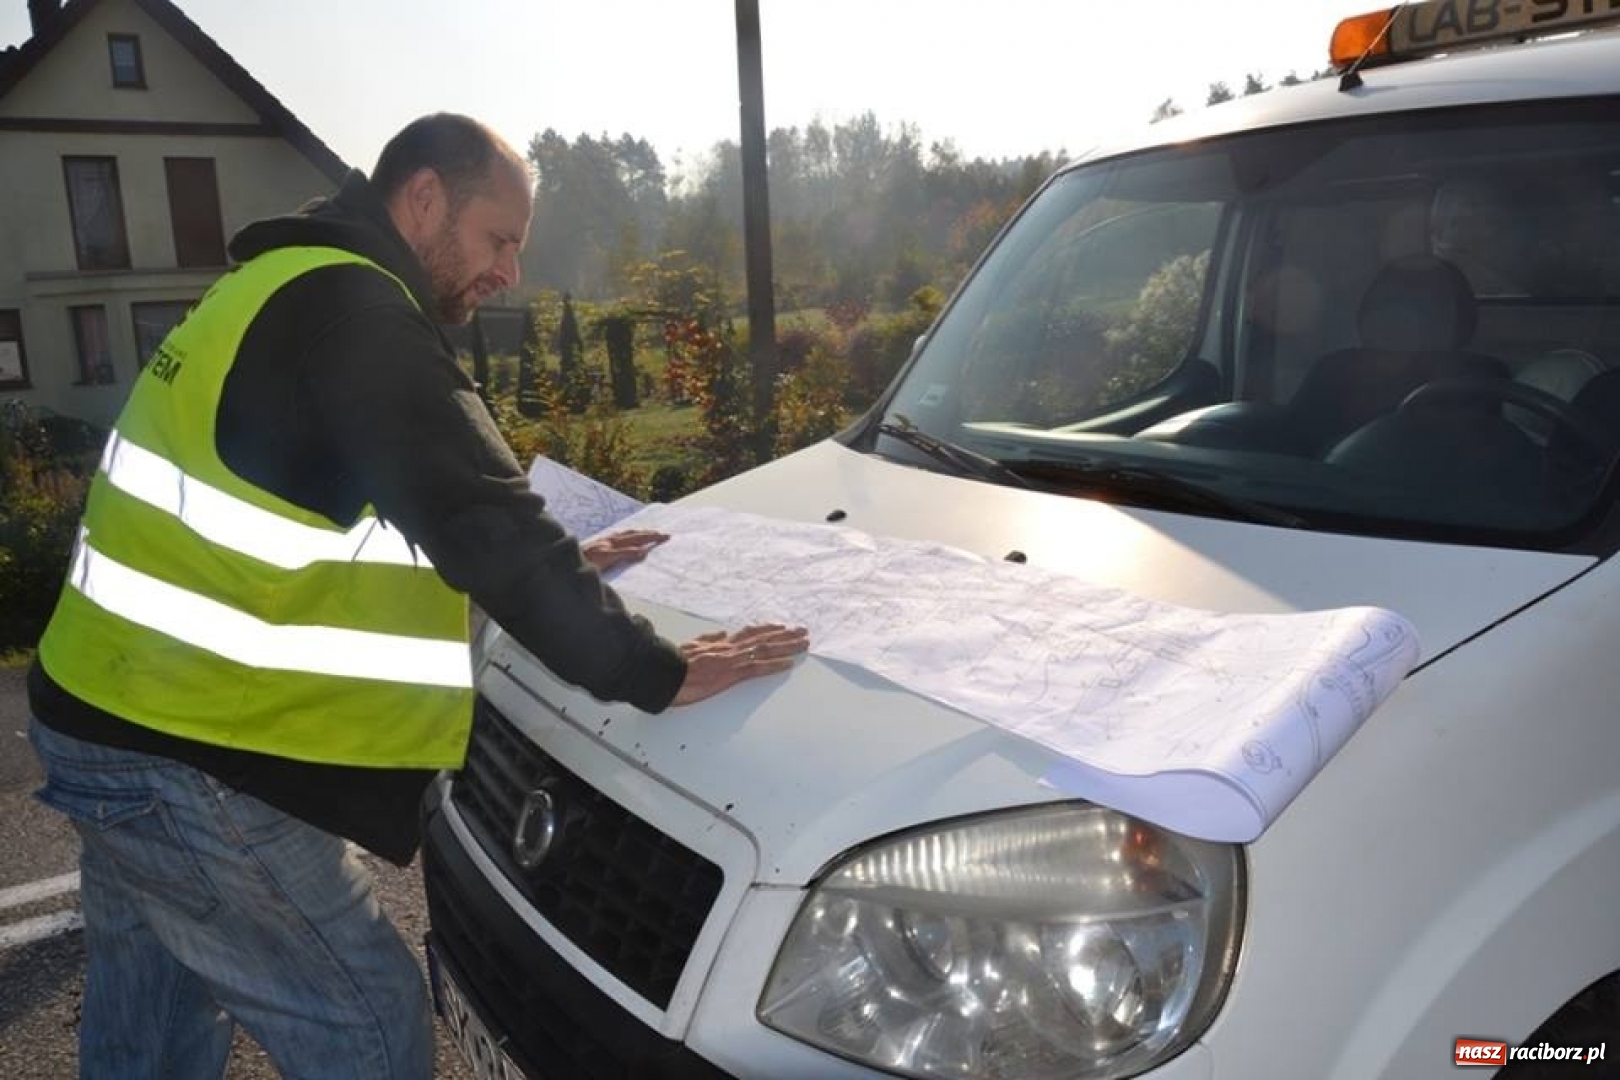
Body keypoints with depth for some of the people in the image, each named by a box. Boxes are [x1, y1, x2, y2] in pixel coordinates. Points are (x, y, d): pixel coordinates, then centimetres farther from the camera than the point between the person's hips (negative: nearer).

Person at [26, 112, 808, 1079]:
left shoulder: (293, 292, 15)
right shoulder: (351, 311, -18)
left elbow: (430, 503, 21)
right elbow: (475, 517, -25)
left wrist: (555, 565, 18)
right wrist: (652, 672, -19)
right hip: (181, 756, -10)